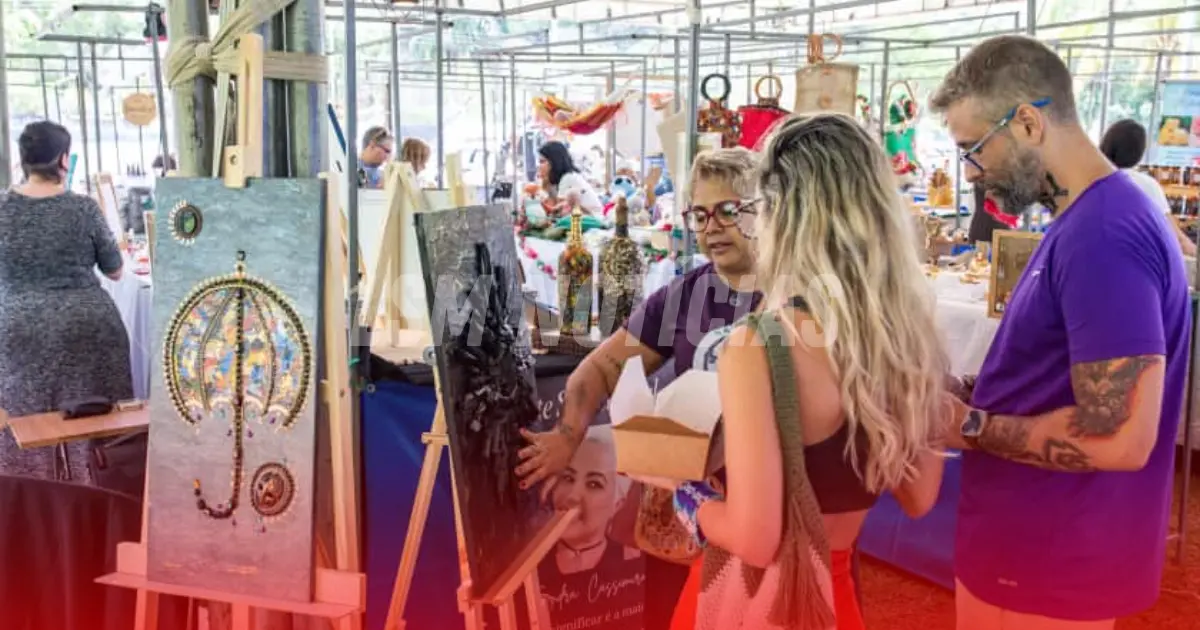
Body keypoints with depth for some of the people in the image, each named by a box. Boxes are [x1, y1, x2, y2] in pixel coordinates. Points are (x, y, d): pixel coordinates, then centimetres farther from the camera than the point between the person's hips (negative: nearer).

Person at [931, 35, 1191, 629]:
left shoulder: (1101, 236, -25)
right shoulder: (1091, 219, 8)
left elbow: (1119, 438, -28)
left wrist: (969, 426, -18)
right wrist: (966, 396, 3)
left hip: (1049, 565, -9)